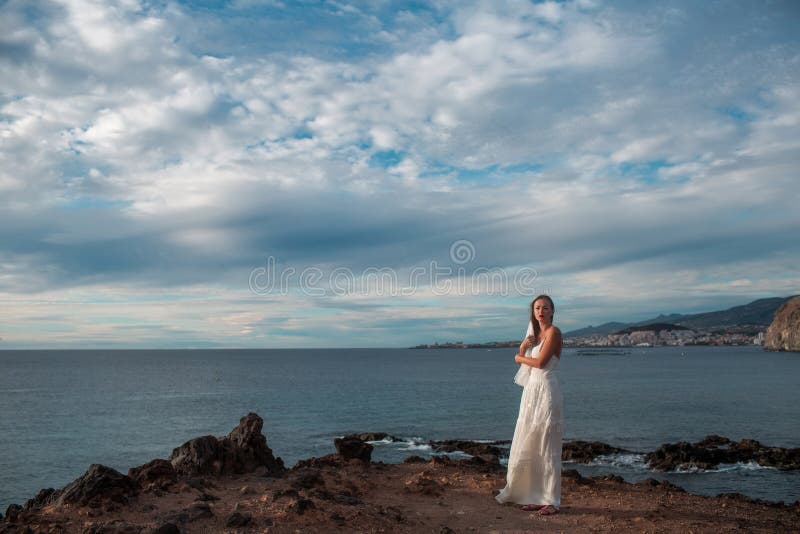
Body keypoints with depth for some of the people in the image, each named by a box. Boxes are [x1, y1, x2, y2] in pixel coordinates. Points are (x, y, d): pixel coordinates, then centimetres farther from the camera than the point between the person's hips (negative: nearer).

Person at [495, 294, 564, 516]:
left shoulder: (553, 332, -8)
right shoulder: (536, 332, 17)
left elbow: (540, 362, -15)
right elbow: (521, 358, 15)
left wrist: (520, 358, 2)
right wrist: (524, 346, -4)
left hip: (546, 390, -8)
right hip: (531, 389, 8)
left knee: (547, 447, -4)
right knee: (530, 445, 9)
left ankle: (552, 500, 2)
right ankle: (536, 496, 18)